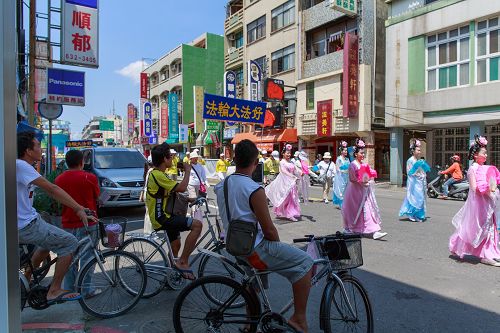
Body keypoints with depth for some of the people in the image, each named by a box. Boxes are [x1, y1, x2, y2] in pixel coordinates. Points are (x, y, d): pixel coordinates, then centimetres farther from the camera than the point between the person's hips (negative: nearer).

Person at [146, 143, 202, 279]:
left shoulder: (157, 173, 14)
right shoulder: (158, 175, -20)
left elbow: (173, 191, 19)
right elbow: (181, 188, -24)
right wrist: (187, 171, -9)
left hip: (163, 216, 11)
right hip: (162, 218, -11)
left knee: (176, 245, 24)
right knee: (197, 225, -22)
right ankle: (182, 262, -14)